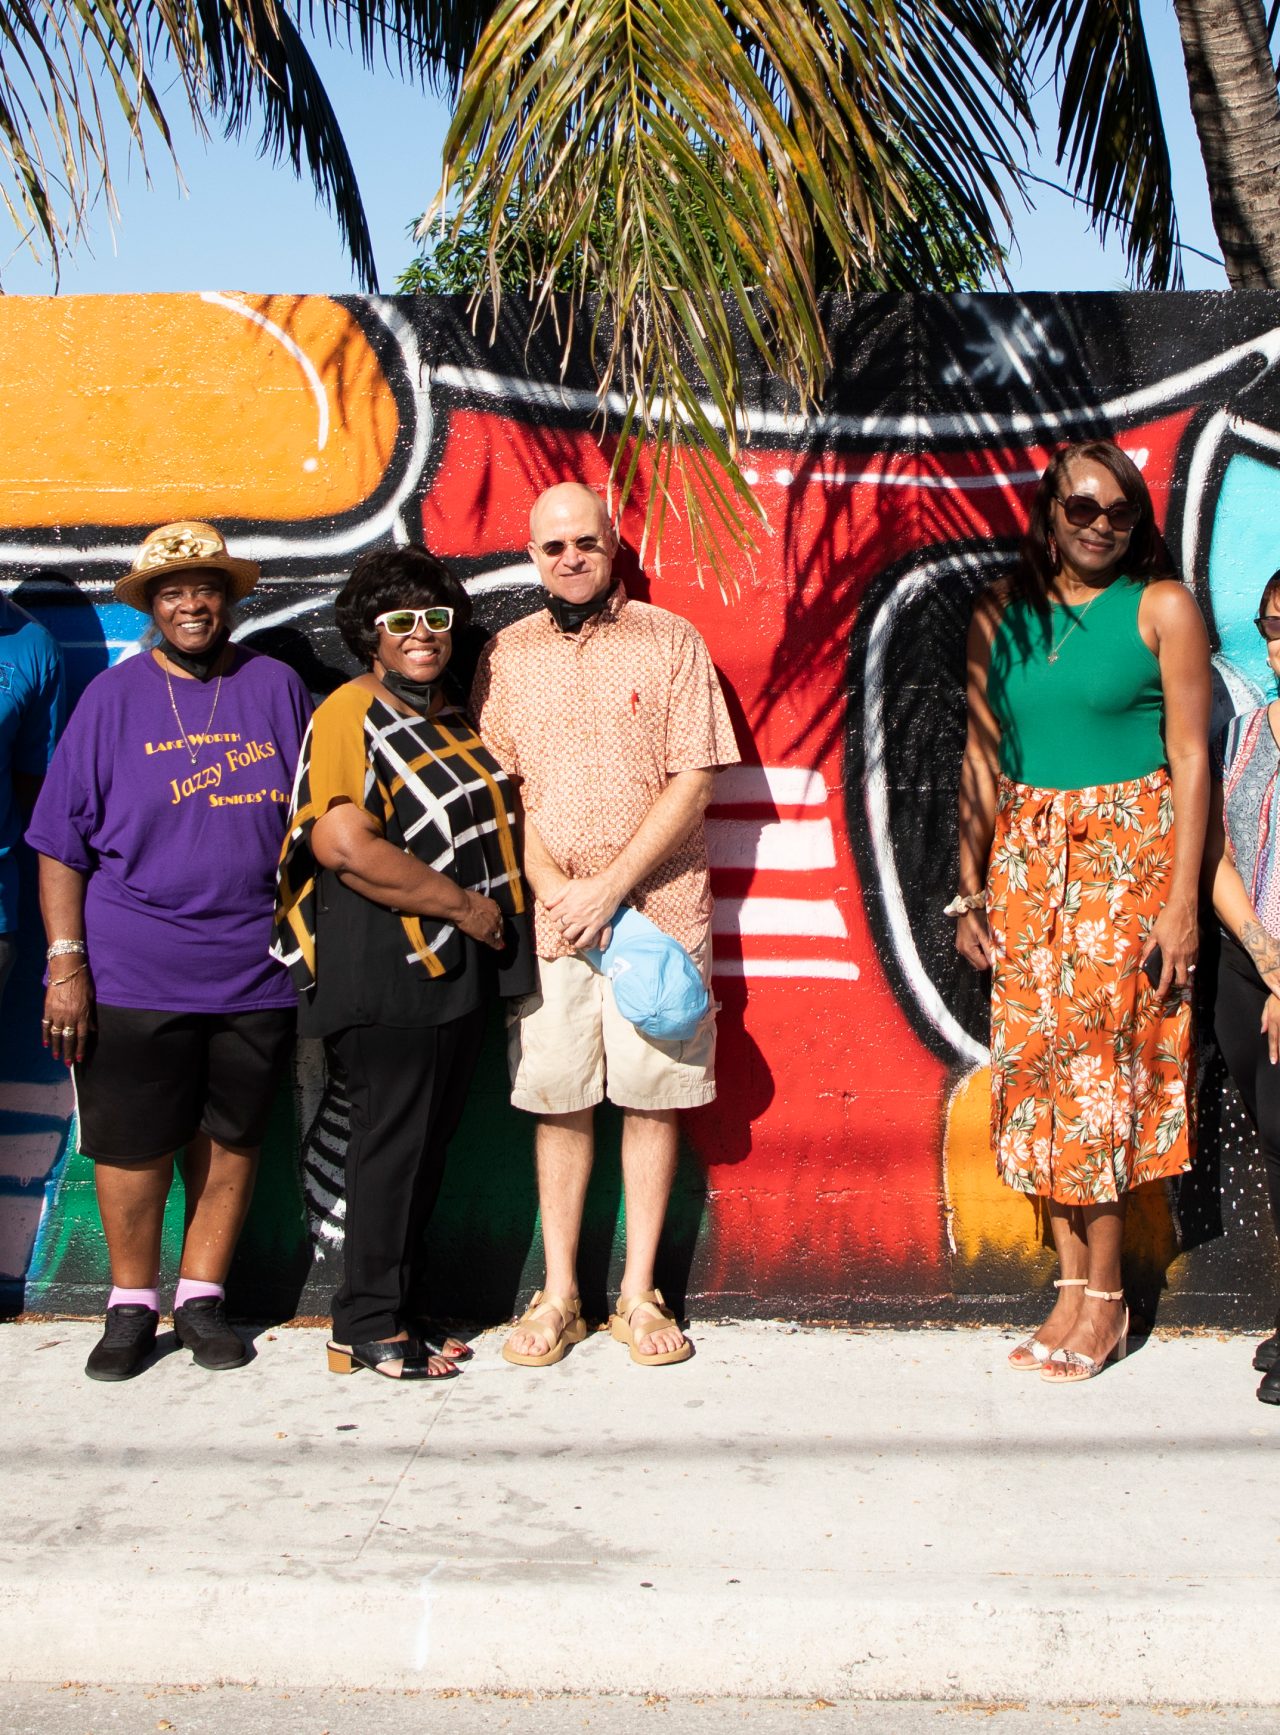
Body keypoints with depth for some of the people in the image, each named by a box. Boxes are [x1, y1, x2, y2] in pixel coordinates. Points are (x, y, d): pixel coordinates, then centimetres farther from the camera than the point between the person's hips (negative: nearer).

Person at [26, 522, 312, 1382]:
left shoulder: (276, 688, 5)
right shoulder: (114, 698, 1)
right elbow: (62, 843, 1)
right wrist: (66, 963, -6)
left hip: (255, 970, 2)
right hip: (133, 975, -1)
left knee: (231, 1139, 10)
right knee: (133, 1145, 4)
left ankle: (202, 1294, 26)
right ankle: (132, 1303, 22)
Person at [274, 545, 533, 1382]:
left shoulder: (454, 719, 18)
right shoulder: (352, 714, -10)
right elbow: (342, 843, -22)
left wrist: (500, 918, 13)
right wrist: (460, 903, -16)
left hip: (459, 967, 9)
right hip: (384, 964, -9)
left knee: (430, 1142, 11)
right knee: (393, 1140, -4)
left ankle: (399, 1314, 20)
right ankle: (369, 1328, 6)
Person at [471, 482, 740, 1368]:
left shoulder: (670, 640, 2)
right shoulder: (506, 654, 10)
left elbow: (693, 781, -4)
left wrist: (611, 885, -11)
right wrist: (552, 888, -8)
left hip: (659, 906, -1)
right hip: (550, 916, 2)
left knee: (653, 1094, 2)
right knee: (558, 1098, 5)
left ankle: (641, 1295, 13)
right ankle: (559, 1294, 15)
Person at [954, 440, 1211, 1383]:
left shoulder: (1163, 607, -2)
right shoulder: (1002, 616, 9)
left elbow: (1191, 759, -5)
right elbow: (982, 758, 12)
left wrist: (1183, 899, -11)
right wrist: (971, 887, 8)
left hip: (1128, 852, -4)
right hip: (1026, 856, 4)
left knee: (1098, 1057, -5)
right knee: (1037, 1057, 3)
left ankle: (1105, 1295, 7)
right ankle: (1074, 1282, 14)